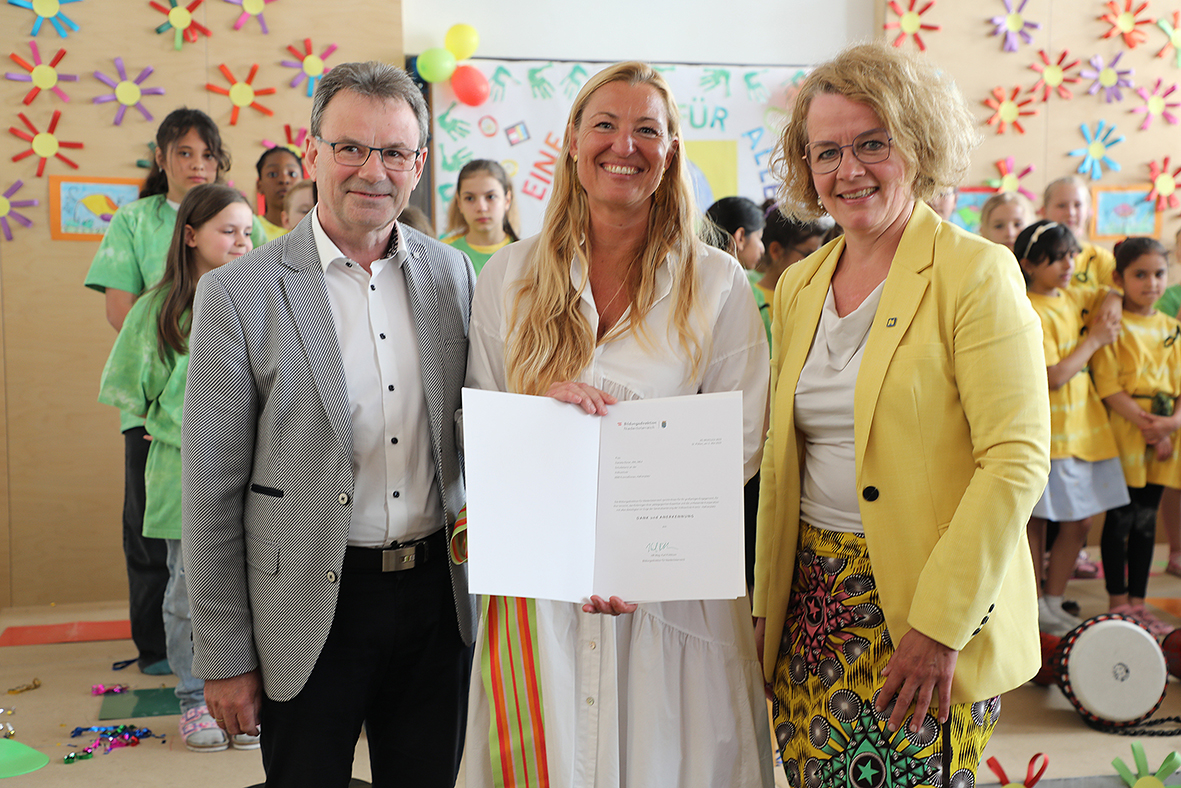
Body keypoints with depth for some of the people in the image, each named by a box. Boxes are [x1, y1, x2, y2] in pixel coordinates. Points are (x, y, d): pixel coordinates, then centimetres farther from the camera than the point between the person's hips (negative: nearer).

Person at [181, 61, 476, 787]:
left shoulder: (453, 275, 3)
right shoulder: (239, 293, -8)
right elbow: (211, 492, -6)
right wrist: (224, 658, -5)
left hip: (438, 593, 4)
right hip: (312, 606, -3)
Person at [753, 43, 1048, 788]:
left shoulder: (974, 273, -10)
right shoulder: (799, 285, 9)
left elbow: (1016, 460, -15)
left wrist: (940, 627, -19)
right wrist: (767, 602, 10)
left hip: (927, 613, -5)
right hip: (812, 602, 6)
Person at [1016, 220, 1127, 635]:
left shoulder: (1074, 297, 8)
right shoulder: (1030, 313, -16)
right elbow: (1055, 376, -20)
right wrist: (1095, 340, -10)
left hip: (1084, 427, 8)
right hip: (1047, 431, -8)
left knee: (1079, 522, 11)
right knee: (1035, 521, 5)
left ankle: (1053, 602, 23)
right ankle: (1033, 606, 17)